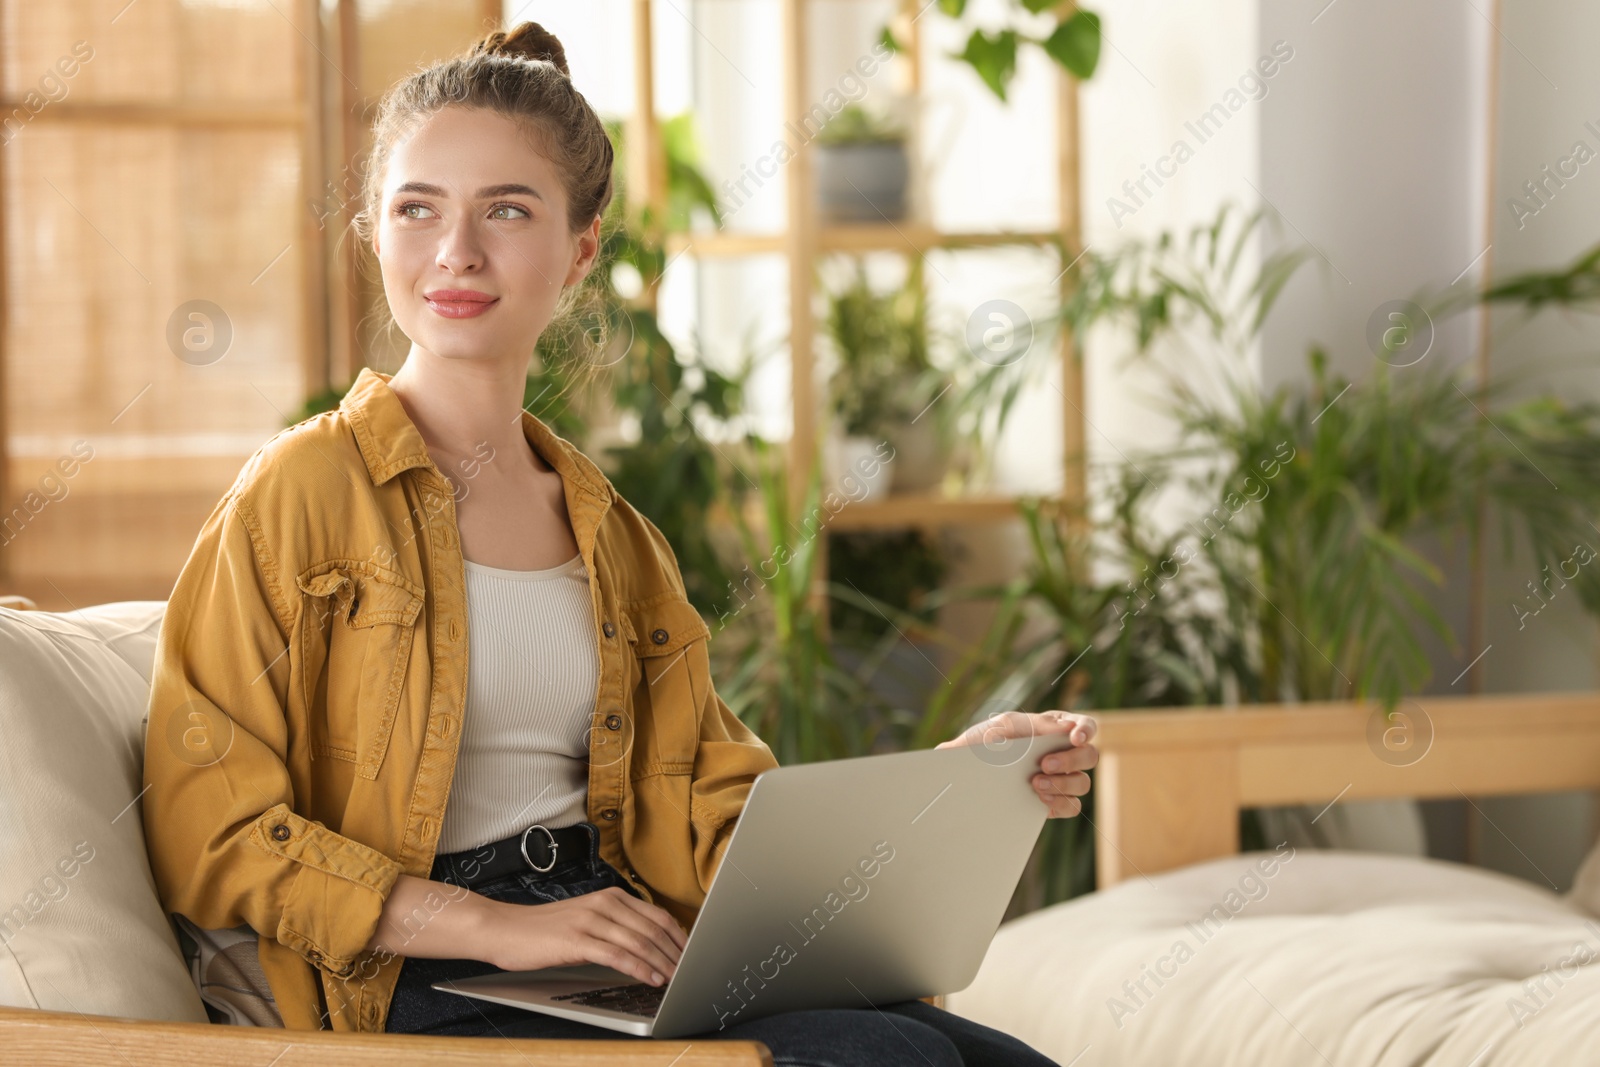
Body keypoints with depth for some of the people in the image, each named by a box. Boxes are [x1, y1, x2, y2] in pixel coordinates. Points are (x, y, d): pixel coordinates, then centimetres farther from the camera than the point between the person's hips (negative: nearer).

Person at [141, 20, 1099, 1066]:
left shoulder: (616, 538, 18)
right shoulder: (303, 491, -1)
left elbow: (706, 824, 12)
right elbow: (211, 834, -6)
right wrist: (498, 928, -15)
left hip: (625, 965, 6)